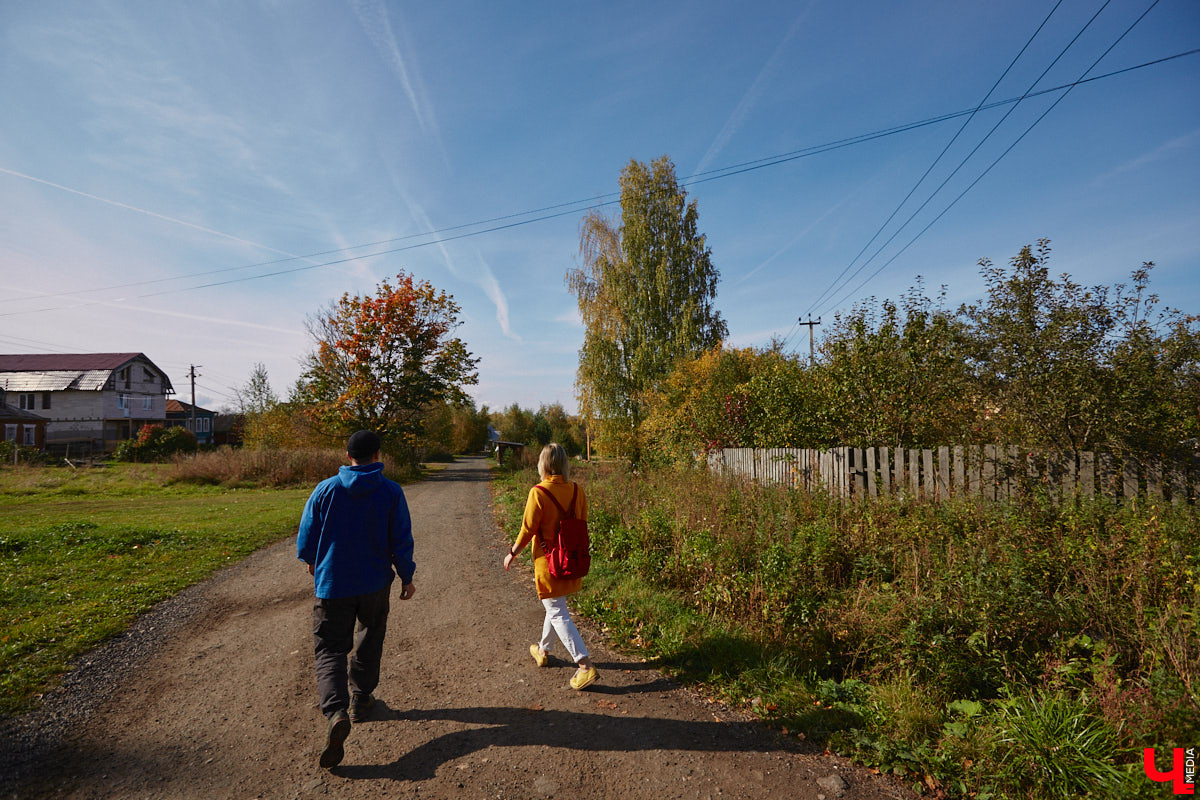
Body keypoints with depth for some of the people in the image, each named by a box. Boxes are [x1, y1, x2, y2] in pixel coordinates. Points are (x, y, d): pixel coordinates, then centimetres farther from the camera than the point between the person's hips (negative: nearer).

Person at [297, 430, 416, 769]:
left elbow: (306, 535, 1)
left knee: (330, 650, 6)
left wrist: (311, 561, 23)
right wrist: (407, 577, 6)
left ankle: (336, 713, -14)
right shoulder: (391, 492, -10)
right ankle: (360, 700, 34)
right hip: (375, 583, 1)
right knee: (370, 640, 22)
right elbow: (402, 540, -8)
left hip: (332, 584, 0)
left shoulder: (325, 489, -8)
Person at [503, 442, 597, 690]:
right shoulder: (577, 491, -3)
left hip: (548, 562, -6)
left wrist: (512, 554, 1)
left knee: (558, 614, 2)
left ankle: (585, 665, -2)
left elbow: (528, 530, -15)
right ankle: (543, 650, 43)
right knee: (556, 606, 24)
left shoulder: (539, 493, -19)